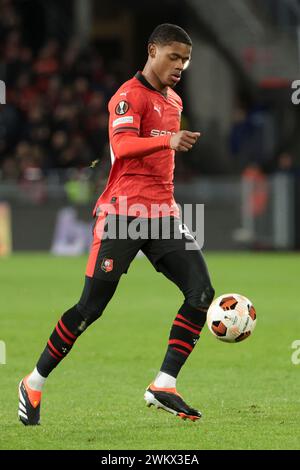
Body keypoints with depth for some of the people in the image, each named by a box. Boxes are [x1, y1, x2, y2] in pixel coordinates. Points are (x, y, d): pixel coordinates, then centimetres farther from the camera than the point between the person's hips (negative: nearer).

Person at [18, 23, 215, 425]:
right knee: (92, 306, -6)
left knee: (201, 292, -10)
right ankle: (34, 384, 10)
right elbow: (122, 146, -27)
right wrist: (169, 141, -40)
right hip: (123, 214, -7)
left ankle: (164, 385, -7)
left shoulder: (174, 101, 17)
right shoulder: (129, 96, -9)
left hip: (163, 212, 8)